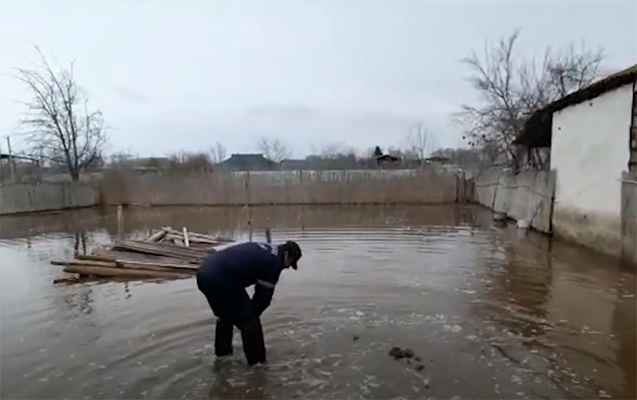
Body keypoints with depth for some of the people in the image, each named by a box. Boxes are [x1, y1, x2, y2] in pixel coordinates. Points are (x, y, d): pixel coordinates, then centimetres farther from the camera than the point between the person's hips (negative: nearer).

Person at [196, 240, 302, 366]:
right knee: (249, 320, 7)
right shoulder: (274, 260, -2)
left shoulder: (262, 250, 24)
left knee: (225, 314, 31)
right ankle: (258, 364, 18)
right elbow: (264, 294, 2)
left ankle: (222, 352, 46)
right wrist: (253, 313, 18)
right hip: (221, 279, -9)